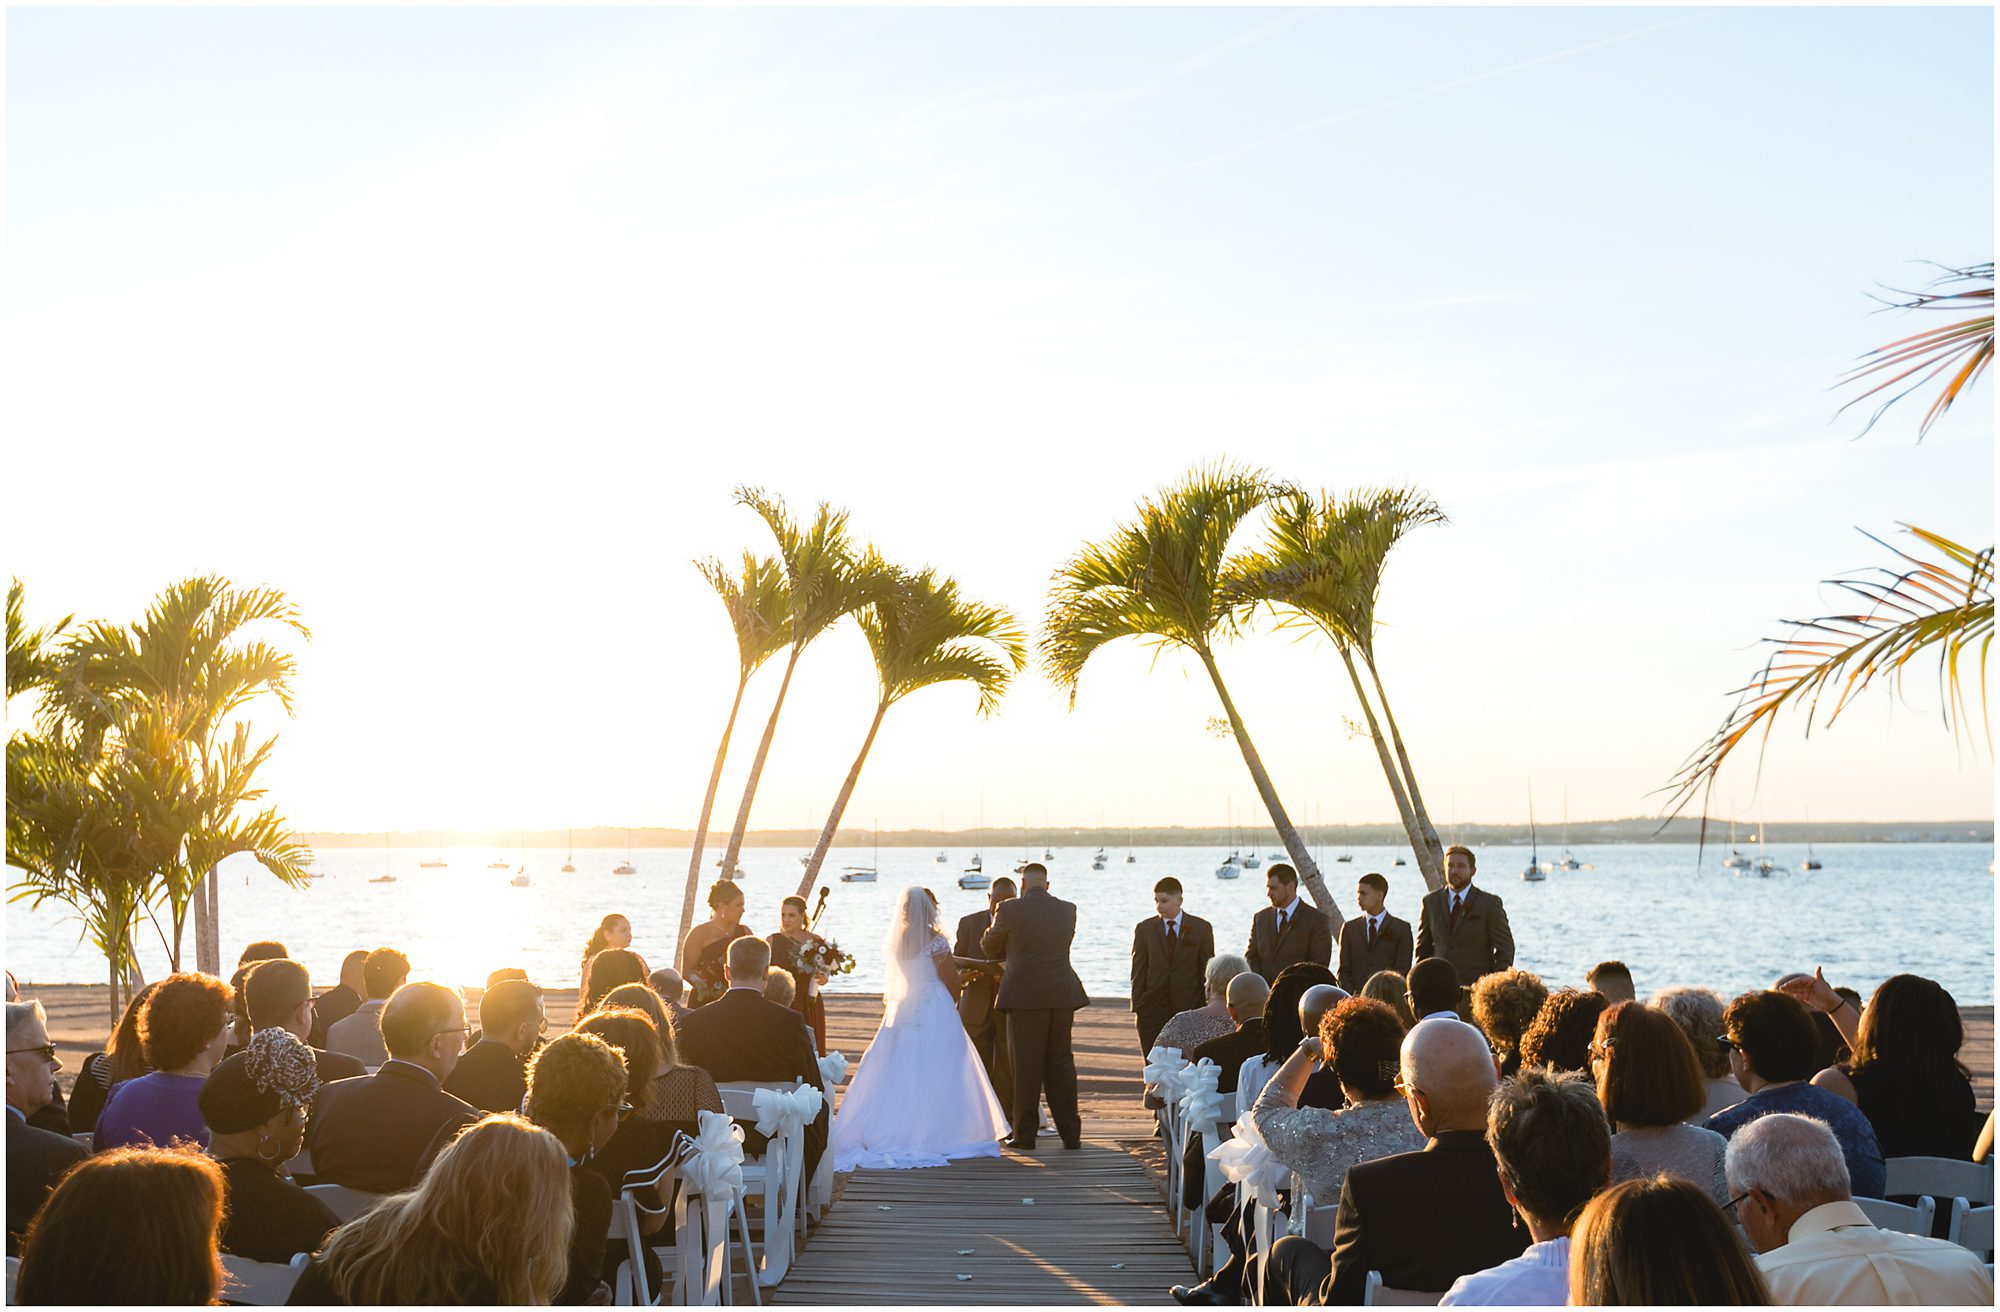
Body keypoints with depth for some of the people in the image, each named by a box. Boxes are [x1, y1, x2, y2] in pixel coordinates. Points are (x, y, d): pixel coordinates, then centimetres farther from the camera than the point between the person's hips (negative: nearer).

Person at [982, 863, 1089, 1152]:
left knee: (1026, 1066, 2)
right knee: (1061, 1064, 10)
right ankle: (1070, 1133, 10)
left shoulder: (1010, 910, -6)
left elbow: (989, 947, 7)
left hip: (1025, 997, -4)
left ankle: (1024, 1135, 5)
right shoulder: (1068, 910, 8)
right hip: (1062, 995, 4)